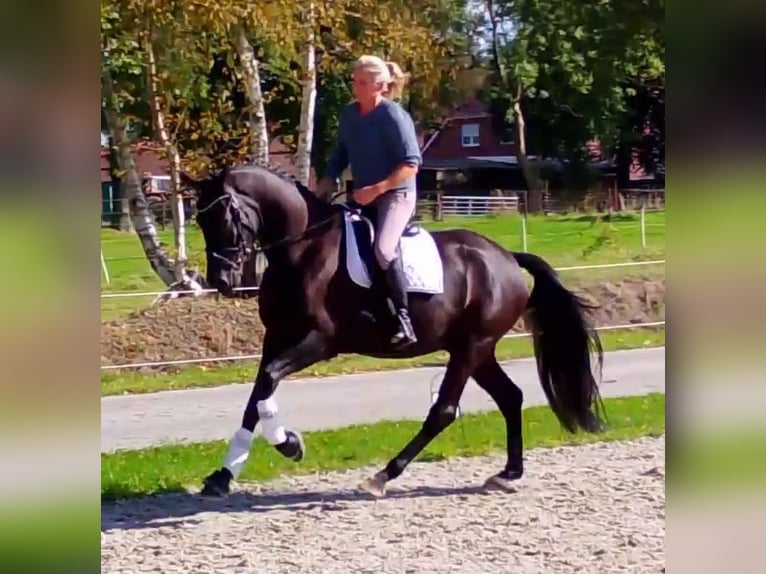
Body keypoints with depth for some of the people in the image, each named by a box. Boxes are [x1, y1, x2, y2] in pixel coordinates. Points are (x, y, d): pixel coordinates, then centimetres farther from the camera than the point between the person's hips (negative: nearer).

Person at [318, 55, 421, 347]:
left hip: (396, 194, -8)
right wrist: (320, 194, 4)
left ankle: (403, 320, -23)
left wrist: (376, 189, -24)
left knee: (383, 249, -29)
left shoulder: (394, 116, -16)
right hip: (362, 197, 8)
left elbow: (411, 164, -19)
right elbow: (339, 158, 14)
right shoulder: (348, 115, 5)